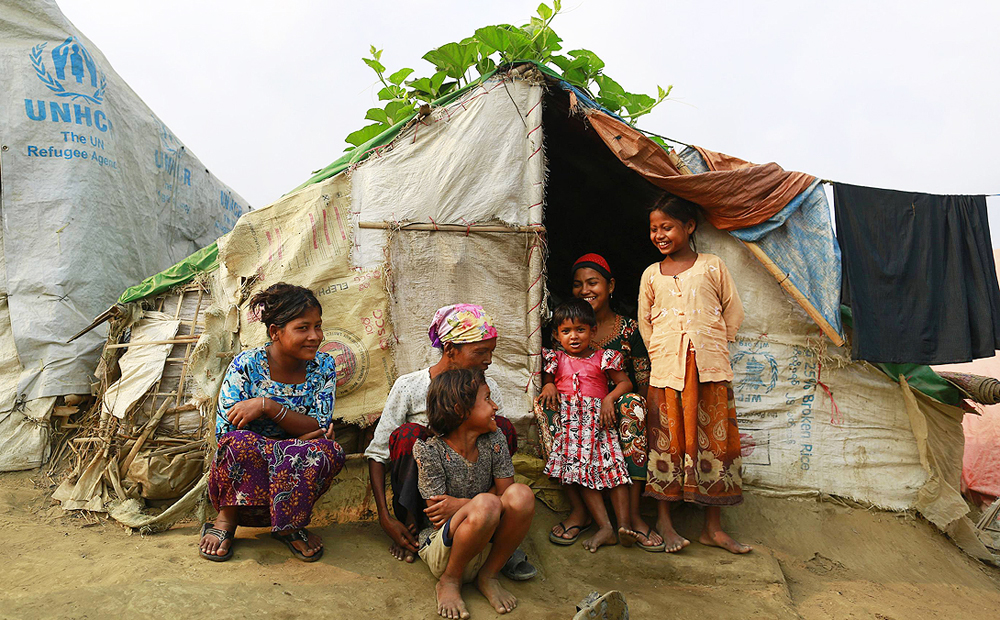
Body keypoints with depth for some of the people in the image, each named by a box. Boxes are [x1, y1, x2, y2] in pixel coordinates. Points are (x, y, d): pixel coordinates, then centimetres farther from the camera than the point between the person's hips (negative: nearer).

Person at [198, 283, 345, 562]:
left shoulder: (323, 368, -3)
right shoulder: (246, 366, -12)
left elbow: (321, 427, -12)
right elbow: (225, 432, -15)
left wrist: (267, 406, -26)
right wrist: (302, 437, -21)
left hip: (294, 480, 2)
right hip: (242, 476, -2)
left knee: (330, 451, -29)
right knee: (241, 442, -34)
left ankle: (288, 526, -6)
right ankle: (227, 519, -6)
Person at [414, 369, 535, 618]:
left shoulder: (494, 440, -3)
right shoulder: (428, 450, -16)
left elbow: (505, 494, -4)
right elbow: (438, 518, -14)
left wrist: (461, 504, -15)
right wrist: (474, 505, -18)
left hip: (487, 545, 4)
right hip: (441, 549, -4)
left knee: (521, 494, -25)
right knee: (486, 504, -35)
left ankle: (488, 576, -3)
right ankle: (449, 582, -8)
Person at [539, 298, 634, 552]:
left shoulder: (602, 358, 8)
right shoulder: (556, 359, 14)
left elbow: (625, 382, 8)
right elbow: (546, 378, 21)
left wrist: (609, 399, -8)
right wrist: (548, 386, -2)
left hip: (598, 419, -1)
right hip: (569, 421, 1)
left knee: (613, 464, -16)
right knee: (582, 471, -11)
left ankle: (624, 522, -13)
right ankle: (605, 528, -11)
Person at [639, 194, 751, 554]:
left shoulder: (713, 267, 7)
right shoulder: (651, 274, 12)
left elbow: (733, 312, 10)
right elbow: (644, 320, 17)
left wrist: (713, 347, 6)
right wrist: (660, 354, 8)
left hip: (710, 367, 0)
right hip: (666, 368, 1)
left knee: (714, 439, 2)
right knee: (667, 439, 1)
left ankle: (713, 527, 12)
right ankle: (663, 520, 14)